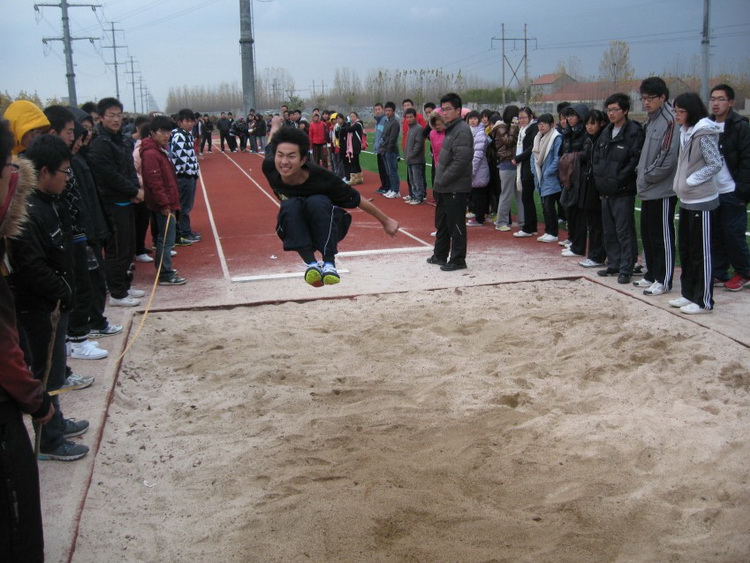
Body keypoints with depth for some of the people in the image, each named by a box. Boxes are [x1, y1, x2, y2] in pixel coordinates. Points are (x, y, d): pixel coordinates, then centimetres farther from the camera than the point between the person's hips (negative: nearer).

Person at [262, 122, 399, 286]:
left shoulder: (321, 178, -32)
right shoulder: (269, 167, -24)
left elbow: (357, 199, -17)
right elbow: (271, 143, -1)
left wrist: (386, 221, -5)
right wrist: (276, 124, 23)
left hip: (329, 225, -3)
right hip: (296, 228, 3)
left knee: (317, 202, -35)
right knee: (290, 206, -31)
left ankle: (329, 262, -33)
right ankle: (311, 262, -31)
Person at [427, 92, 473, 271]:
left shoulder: (462, 130, -15)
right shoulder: (450, 129, 15)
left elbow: (460, 161, -23)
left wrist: (443, 180, -18)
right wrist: (439, 181, 13)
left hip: (456, 188, -10)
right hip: (444, 187, 10)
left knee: (456, 224, -2)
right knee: (441, 223, 18)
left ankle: (458, 260, 6)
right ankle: (440, 255, 30)